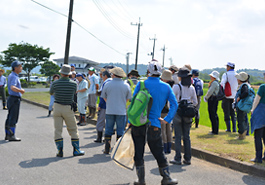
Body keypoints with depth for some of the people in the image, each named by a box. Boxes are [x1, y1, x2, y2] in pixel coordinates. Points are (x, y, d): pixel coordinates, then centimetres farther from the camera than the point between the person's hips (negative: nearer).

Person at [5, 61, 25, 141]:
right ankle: (12, 136, -1)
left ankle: (7, 135, 19)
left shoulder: (11, 75, 15)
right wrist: (21, 90, -24)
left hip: (11, 98, 10)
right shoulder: (14, 77, -17)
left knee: (10, 118, 13)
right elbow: (12, 88, -34)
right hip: (15, 99, -10)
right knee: (13, 119, -5)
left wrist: (20, 90, 20)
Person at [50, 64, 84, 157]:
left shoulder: (55, 83, -6)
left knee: (58, 130, 6)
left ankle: (60, 150, 3)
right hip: (68, 108, 0)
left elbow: (51, 93, 13)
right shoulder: (74, 84, -6)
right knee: (73, 130, 10)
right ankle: (76, 150, 12)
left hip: (57, 108, 0)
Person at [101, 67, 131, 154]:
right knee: (120, 131, 6)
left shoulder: (107, 84, -1)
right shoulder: (126, 85, 0)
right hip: (121, 111, 0)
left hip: (110, 111, 0)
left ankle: (107, 149, 9)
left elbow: (104, 97, 9)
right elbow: (128, 98, 8)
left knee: (108, 130, 9)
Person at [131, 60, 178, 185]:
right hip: (154, 126, 1)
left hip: (138, 124, -1)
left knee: (139, 153, 9)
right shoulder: (166, 87, 5)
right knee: (159, 153, 12)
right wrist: (167, 120, 2)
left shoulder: (141, 84, -1)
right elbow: (174, 105, 0)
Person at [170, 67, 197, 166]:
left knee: (178, 136, 2)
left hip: (178, 113, -4)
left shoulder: (176, 87, -10)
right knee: (186, 136, 10)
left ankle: (178, 159, 3)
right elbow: (195, 102, 9)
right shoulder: (192, 88, 3)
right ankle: (187, 158, 14)